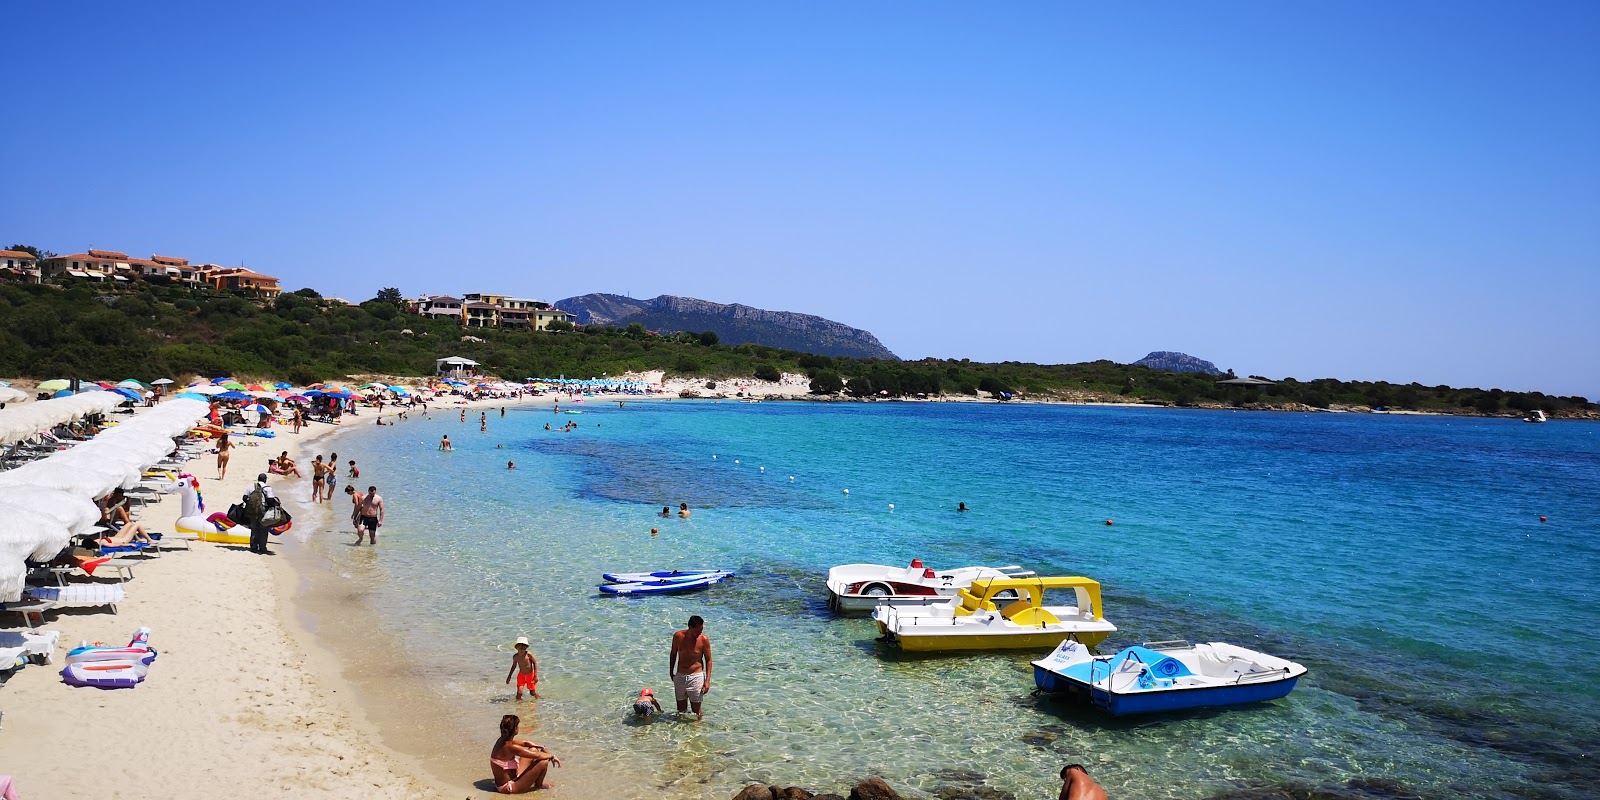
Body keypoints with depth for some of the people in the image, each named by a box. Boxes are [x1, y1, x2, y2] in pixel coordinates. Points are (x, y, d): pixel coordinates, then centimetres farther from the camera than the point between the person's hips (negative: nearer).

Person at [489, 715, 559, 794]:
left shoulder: (502, 740, -1)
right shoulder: (510, 747, -28)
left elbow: (525, 743, 14)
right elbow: (537, 756, -21)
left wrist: (543, 748, 8)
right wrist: (552, 756, -5)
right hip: (508, 788, -10)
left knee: (533, 750, 15)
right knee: (543, 761, -14)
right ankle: (538, 785, 13)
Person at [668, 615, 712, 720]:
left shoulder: (704, 640, -12)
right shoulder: (678, 636, -7)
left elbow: (708, 660, -4)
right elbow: (673, 654, 10)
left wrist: (707, 681, -9)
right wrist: (671, 673, 17)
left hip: (696, 676, -3)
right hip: (680, 676, 3)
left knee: (696, 710, 1)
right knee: (681, 709, 13)